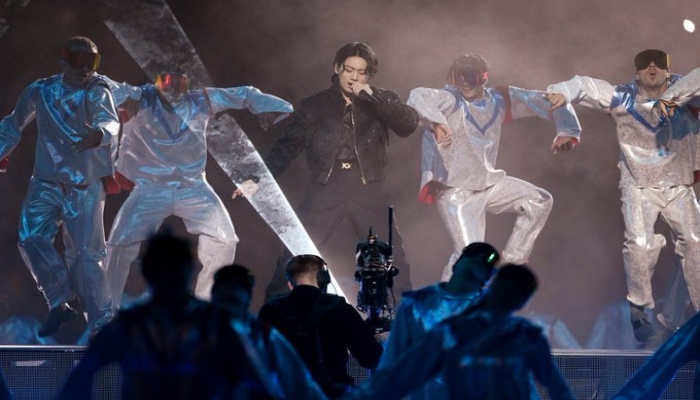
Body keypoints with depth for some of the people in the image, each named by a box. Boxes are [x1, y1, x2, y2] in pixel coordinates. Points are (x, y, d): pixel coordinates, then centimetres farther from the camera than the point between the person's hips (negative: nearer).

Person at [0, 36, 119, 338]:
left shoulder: (97, 92, -8)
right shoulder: (40, 91, 1)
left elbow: (111, 122, -29)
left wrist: (99, 134, -52)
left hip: (85, 188, -3)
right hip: (46, 183, 3)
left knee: (85, 256, -6)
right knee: (31, 238, -16)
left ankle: (102, 326, 4)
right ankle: (60, 302, 0)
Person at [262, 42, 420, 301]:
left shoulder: (380, 102, 7)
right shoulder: (316, 105, 6)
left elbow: (409, 124, -10)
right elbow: (289, 145, 2)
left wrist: (371, 96, -17)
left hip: (369, 191, 0)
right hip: (325, 190, 0)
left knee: (393, 261, 0)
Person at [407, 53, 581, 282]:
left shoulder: (500, 99, 1)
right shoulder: (450, 100, -16)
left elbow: (545, 101, 8)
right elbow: (417, 96, -37)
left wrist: (566, 130, -5)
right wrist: (435, 122, -54)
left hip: (487, 182, 7)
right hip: (454, 190, -7)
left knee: (539, 201, 5)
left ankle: (511, 262, 12)